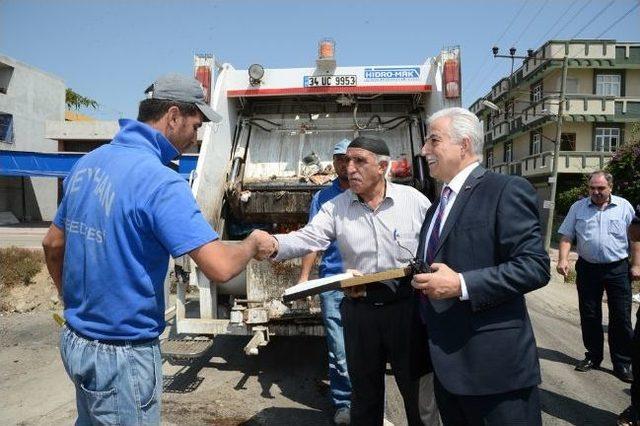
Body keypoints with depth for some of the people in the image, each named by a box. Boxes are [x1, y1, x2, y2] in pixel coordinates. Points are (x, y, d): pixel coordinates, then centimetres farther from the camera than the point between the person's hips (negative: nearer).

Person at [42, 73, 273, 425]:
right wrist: (253, 243, -10)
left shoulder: (87, 163, 2)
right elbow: (220, 268, -30)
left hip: (75, 339, 8)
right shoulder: (159, 181, -24)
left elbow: (53, 244, 13)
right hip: (122, 353, -8)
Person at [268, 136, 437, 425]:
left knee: (417, 388, 12)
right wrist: (275, 245, -32)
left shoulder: (414, 199, -3)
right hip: (359, 309, 2)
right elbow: (307, 238, -13)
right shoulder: (335, 207, -1)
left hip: (406, 306, -1)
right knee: (364, 391, 18)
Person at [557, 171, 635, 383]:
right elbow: (566, 236, 3)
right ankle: (593, 356, 25)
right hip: (587, 268, 1)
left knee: (621, 318, 2)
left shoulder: (624, 207, 2)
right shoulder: (578, 207, 5)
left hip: (618, 269, -1)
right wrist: (563, 259, -10)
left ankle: (622, 363, 15)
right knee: (589, 316, 9)